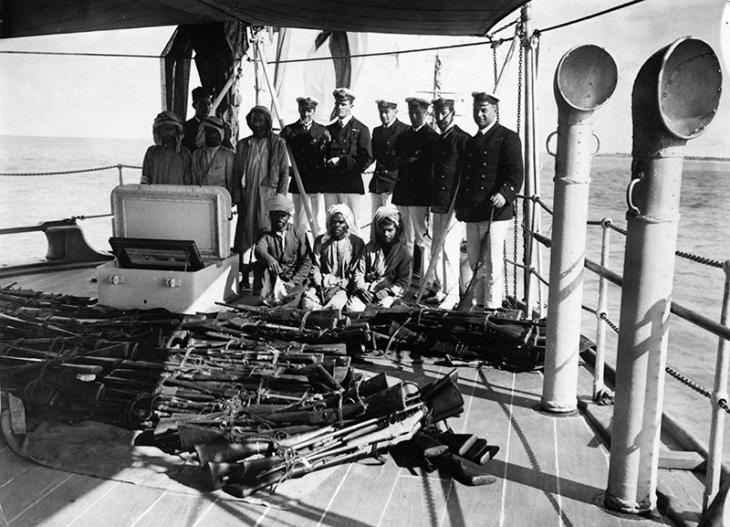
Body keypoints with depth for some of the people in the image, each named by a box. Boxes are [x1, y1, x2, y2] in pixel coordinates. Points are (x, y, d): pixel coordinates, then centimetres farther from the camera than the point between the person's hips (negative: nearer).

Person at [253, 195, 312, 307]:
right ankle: (265, 300, -28)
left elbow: (306, 261, -3)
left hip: (294, 278, -2)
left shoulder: (299, 233, 2)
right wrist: (268, 259, -45)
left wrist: (293, 281, -17)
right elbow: (259, 249, -19)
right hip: (273, 279, 2)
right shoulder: (265, 233, 4)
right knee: (258, 265, -26)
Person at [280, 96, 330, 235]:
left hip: (317, 182, 0)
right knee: (299, 220, 6)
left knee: (317, 221, 3)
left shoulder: (322, 131, 6)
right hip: (298, 182, 1)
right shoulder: (289, 130, 7)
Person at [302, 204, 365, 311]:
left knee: (335, 305, -34)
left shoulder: (357, 242, 2)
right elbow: (315, 267, 10)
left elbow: (355, 272, -1)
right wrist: (319, 285, -8)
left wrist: (340, 287, -12)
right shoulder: (320, 241, 11)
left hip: (344, 287, -2)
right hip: (323, 284, 2)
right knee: (306, 300, -30)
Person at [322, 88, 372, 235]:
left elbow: (366, 159, -7)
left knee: (352, 225, -2)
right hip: (330, 185, 5)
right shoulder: (329, 129, 16)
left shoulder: (361, 129, 0)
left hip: (351, 185, -5)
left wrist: (341, 160, -12)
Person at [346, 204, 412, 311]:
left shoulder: (404, 253, 3)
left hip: (390, 293, -2)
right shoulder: (369, 248, 11)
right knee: (351, 307, -26)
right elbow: (359, 273, 10)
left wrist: (386, 292, -14)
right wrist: (363, 288, -10)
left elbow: (403, 282, 1)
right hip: (367, 290, 2)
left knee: (384, 306, -36)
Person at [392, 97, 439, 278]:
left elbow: (433, 167, -8)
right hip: (402, 193, 6)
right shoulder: (403, 136, 18)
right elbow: (398, 160, 15)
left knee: (423, 240, -4)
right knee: (406, 240, 10)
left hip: (421, 195, -6)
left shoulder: (432, 137, -2)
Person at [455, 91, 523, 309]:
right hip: (472, 213, 7)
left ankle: (492, 307, 2)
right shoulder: (471, 142, 21)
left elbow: (515, 174, -10)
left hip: (496, 212, -7)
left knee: (492, 264, -6)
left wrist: (505, 194, -27)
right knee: (475, 264, 11)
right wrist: (460, 207, 18)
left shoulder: (508, 138, -1)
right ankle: (477, 303, 21)